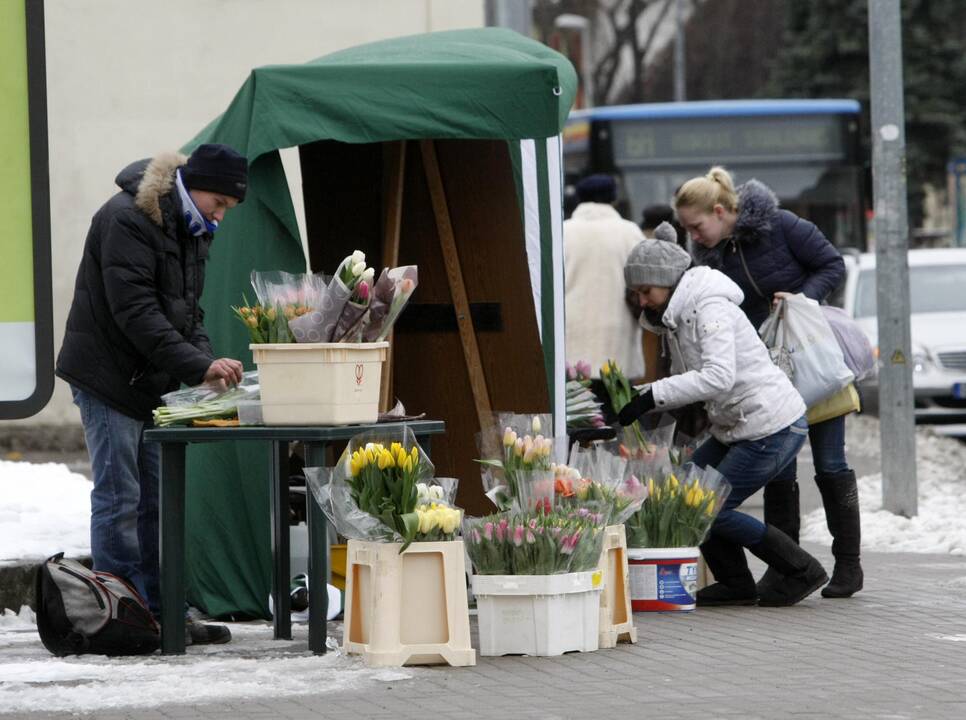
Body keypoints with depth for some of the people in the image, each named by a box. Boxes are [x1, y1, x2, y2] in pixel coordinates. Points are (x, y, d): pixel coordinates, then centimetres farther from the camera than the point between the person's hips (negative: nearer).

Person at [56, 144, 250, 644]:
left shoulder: (189, 231, 12)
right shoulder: (127, 219, -18)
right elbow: (135, 312, -25)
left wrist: (207, 366, -4)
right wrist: (199, 365, -28)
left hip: (150, 384, 9)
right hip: (108, 378, -9)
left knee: (156, 502, 10)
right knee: (119, 499, -8)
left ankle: (161, 614, 14)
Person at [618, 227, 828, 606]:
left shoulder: (710, 309, -19)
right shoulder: (676, 318, 11)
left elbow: (718, 377, -33)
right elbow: (684, 380, 11)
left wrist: (652, 396, -34)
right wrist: (636, 397, -5)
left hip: (774, 428, -10)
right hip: (736, 428, 10)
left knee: (711, 509, -6)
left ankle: (803, 572, 6)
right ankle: (736, 583, 15)